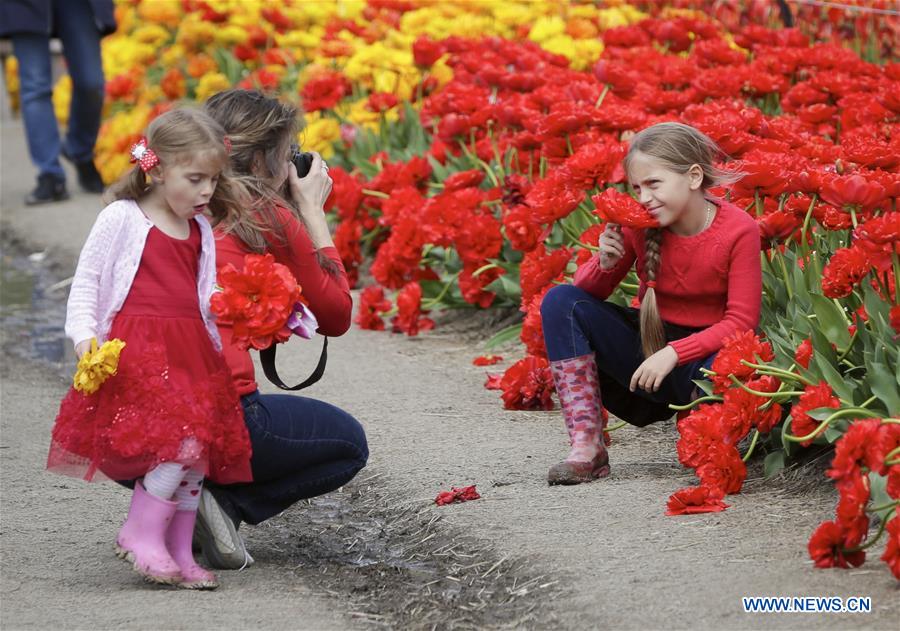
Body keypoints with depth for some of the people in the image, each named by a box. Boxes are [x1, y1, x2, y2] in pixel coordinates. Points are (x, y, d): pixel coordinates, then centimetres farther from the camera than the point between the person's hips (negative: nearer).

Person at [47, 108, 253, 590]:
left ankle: (179, 551, 13)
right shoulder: (122, 219, -2)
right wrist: (84, 338, -13)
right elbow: (85, 283, -1)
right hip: (135, 353, -7)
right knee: (181, 441, -21)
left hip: (192, 352, 7)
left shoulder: (201, 231, 16)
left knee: (200, 445, 1)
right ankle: (141, 534, -4)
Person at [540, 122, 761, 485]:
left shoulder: (738, 230, -16)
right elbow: (588, 292, 2)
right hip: (648, 345, 4)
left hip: (702, 352, -4)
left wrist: (674, 353, -27)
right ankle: (587, 447, -23)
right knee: (561, 301, -16)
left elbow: (741, 322, -17)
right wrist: (606, 263, -21)